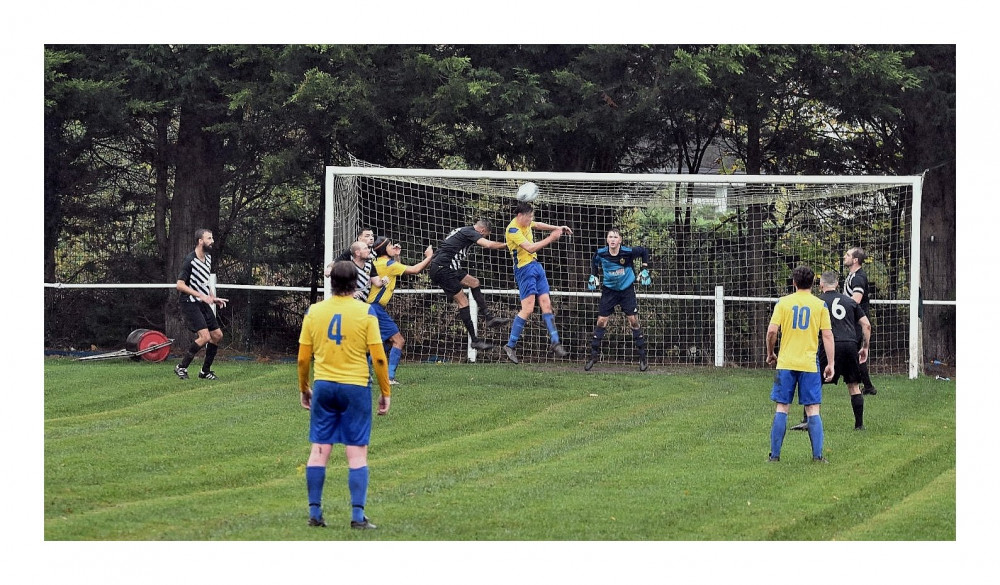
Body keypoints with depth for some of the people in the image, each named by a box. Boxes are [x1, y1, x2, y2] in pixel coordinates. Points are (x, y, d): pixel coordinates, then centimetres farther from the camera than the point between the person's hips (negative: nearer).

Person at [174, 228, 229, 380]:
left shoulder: (208, 258, 11)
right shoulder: (190, 260, -16)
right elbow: (180, 285, -19)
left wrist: (213, 298, 13)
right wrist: (201, 295, -24)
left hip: (203, 304, 9)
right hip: (190, 303, -9)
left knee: (217, 335, 6)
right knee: (205, 336, -20)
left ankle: (205, 371, 17)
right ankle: (181, 367, -8)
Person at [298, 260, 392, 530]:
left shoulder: (313, 312, 2)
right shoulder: (366, 312, -5)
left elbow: (303, 358, 5)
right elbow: (379, 358, -7)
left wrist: (304, 388, 20)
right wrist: (385, 392, 3)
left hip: (323, 386, 2)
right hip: (356, 387, -2)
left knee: (319, 451, 7)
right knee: (357, 454, 1)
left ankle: (315, 512, 8)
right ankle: (358, 515, -4)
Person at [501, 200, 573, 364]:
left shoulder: (525, 222, 7)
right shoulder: (513, 230, -20)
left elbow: (537, 225, 31)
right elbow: (530, 247, -27)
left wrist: (558, 228, 25)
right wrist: (551, 238, -23)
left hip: (535, 265, 9)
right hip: (524, 269, -9)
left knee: (546, 304, 4)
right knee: (527, 308, -13)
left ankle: (555, 343, 5)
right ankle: (510, 346, -5)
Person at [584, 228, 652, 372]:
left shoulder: (628, 252, -20)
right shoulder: (601, 253, -14)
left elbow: (644, 251, 0)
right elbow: (594, 262, 11)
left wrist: (645, 270, -3)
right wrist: (593, 276, 2)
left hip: (627, 289, -2)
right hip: (609, 290, 2)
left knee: (633, 321, -4)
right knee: (601, 321, -2)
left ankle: (643, 358, 5)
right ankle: (594, 355, 7)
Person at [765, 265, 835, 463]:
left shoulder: (783, 302, 2)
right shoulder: (820, 305, 2)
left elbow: (772, 331, -4)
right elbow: (827, 335, -1)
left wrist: (770, 354, 11)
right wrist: (830, 364, 3)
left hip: (785, 363, 0)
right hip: (810, 364, 0)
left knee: (781, 408, 5)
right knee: (813, 410, 4)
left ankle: (775, 454, 5)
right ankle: (817, 455, 0)